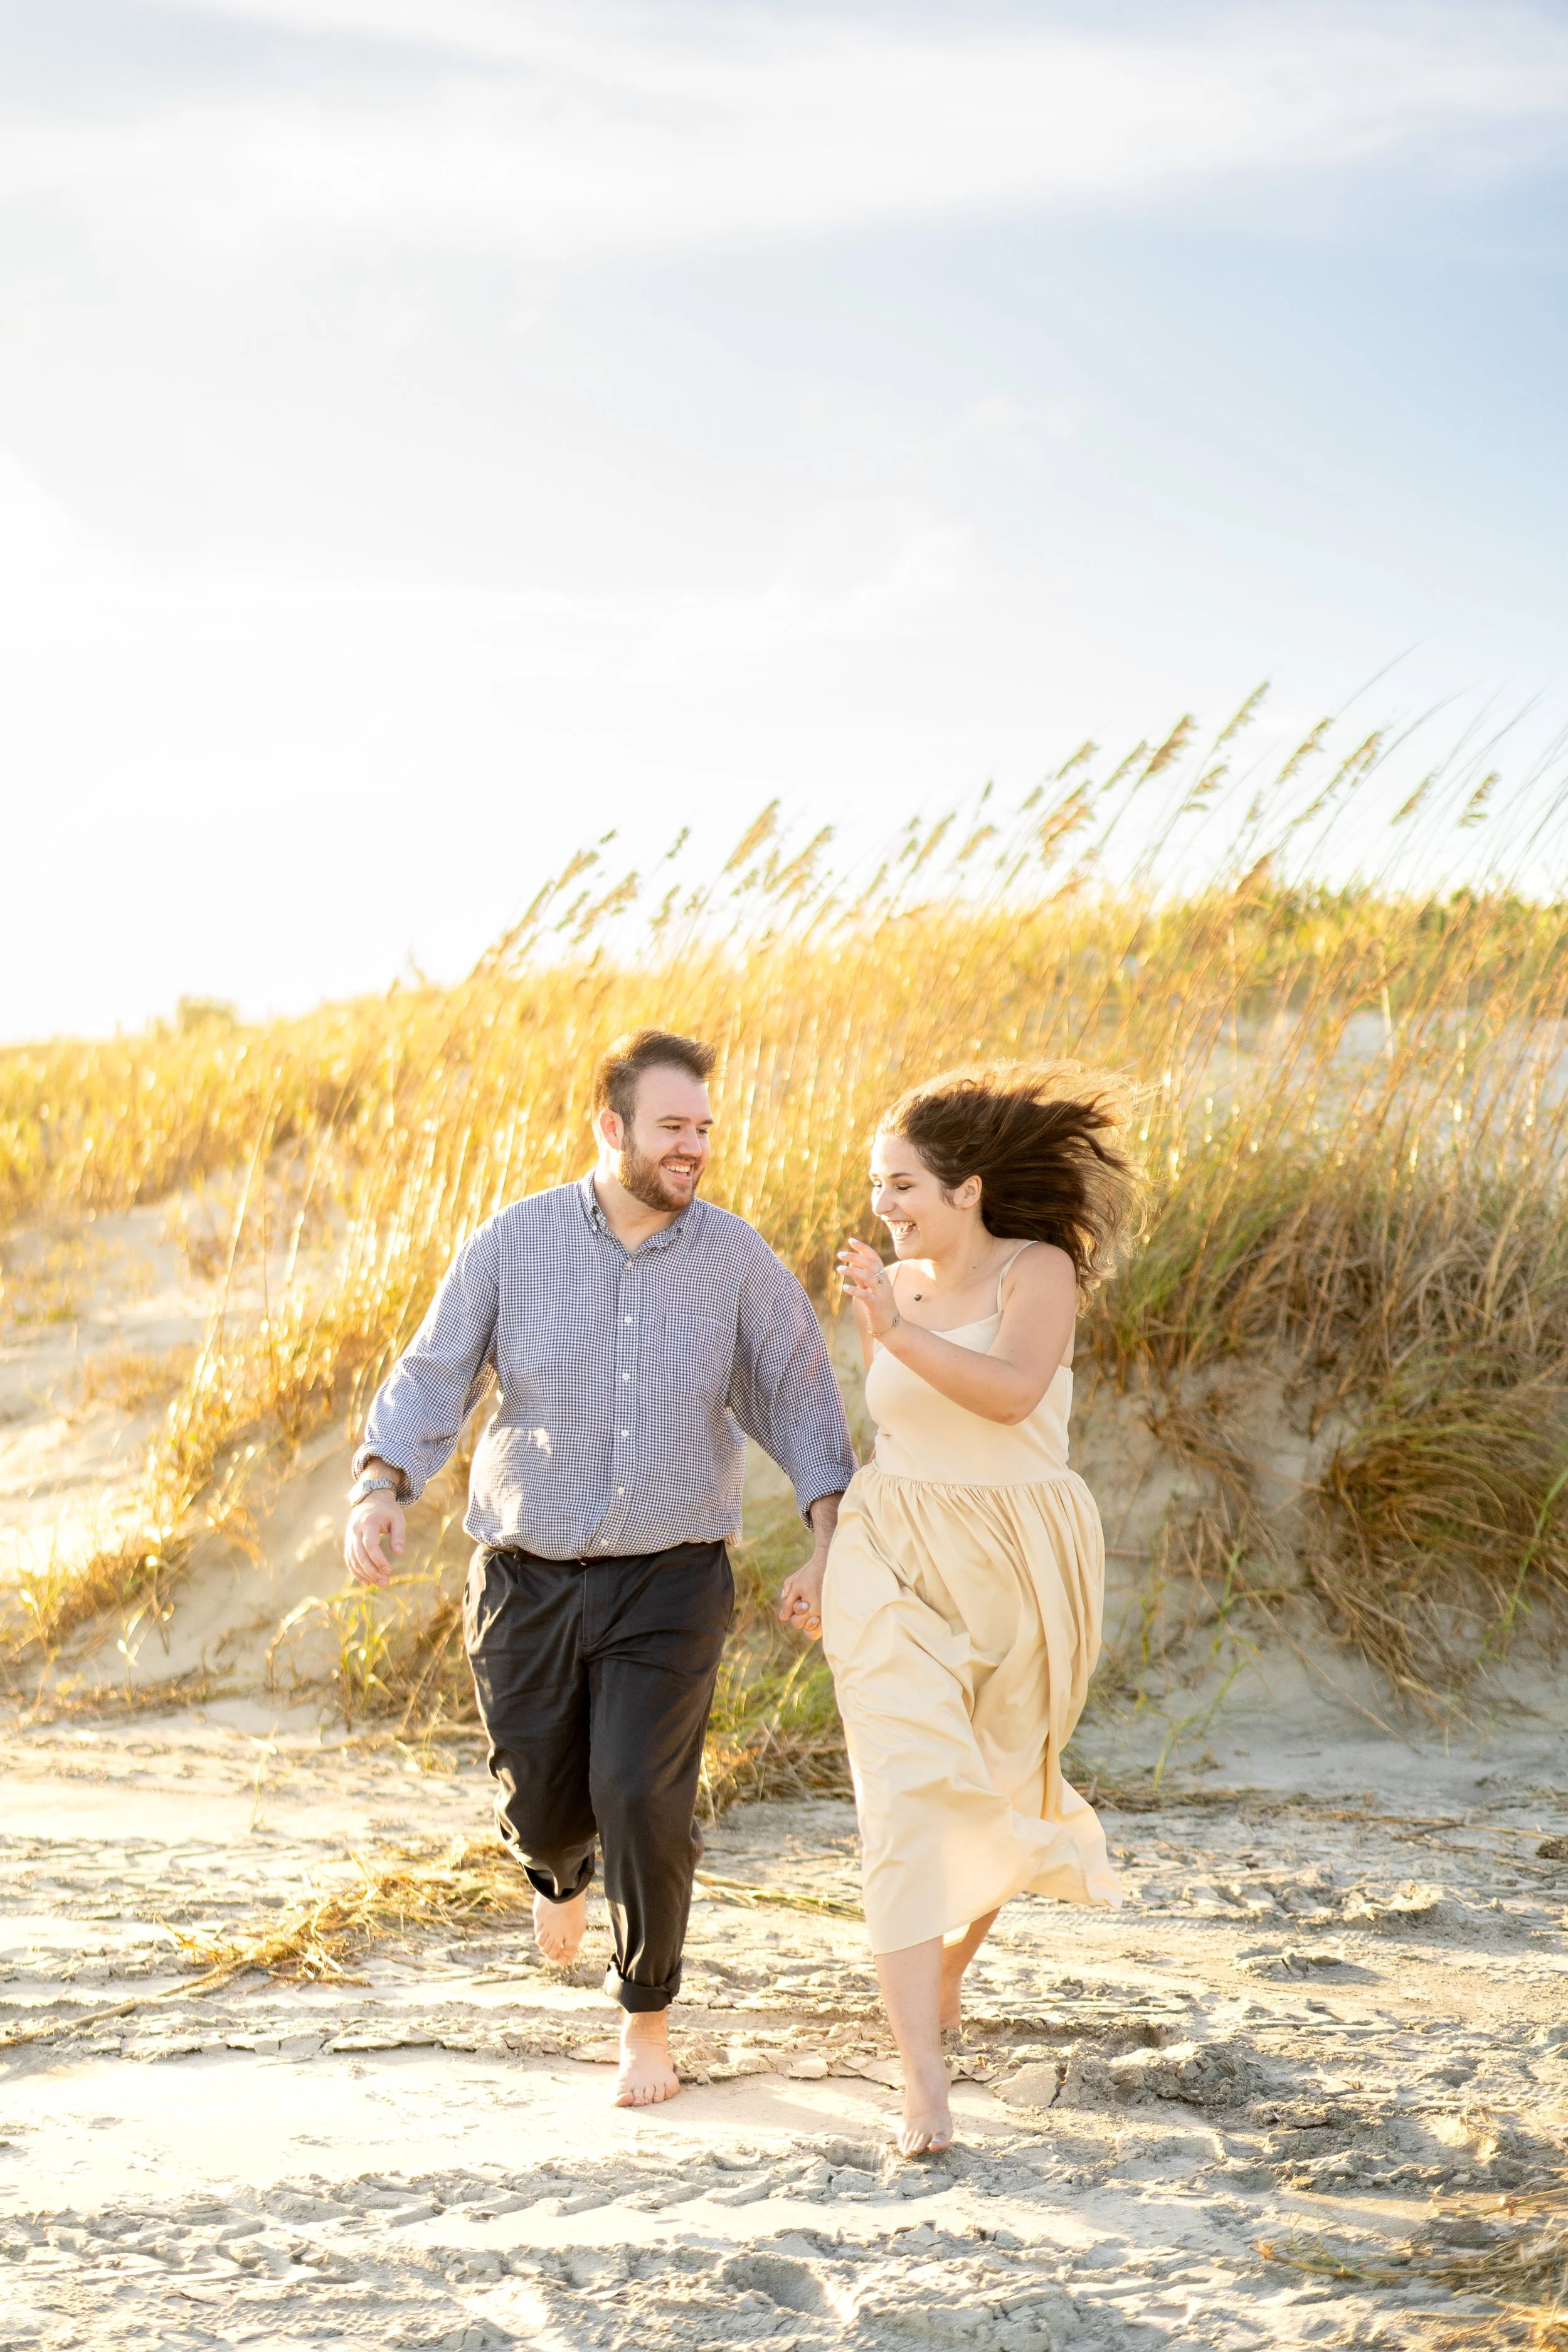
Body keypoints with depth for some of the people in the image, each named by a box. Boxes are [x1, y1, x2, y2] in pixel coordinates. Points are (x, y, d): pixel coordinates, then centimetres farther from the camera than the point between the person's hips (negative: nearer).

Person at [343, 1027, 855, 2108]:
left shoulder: (735, 1258, -4)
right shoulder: (514, 1243, -6)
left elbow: (798, 1399, 2)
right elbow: (432, 1380, -4)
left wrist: (832, 1531, -13)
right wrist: (381, 1490, -22)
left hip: (670, 1578, -1)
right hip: (529, 1575, 1)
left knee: (643, 1796, -16)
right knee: (541, 1806, 8)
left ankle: (648, 2018, 7)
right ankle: (563, 1866, 50)